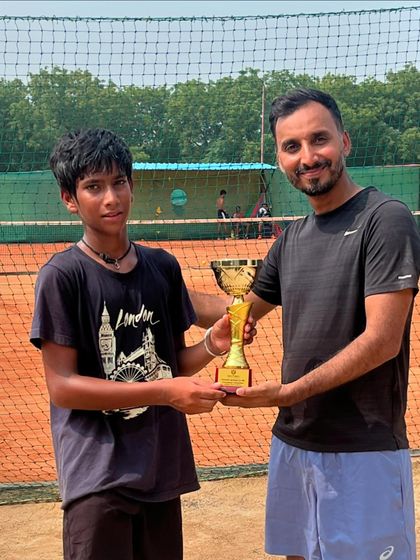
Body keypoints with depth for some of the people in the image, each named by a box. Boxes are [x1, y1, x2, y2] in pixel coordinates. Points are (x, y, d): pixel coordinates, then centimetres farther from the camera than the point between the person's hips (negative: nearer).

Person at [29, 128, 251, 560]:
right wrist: (164, 392, -21)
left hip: (163, 469, 5)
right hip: (97, 477, -5)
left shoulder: (163, 266, 5)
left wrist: (212, 345, -9)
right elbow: (62, 386, -14)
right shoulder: (62, 276, -10)